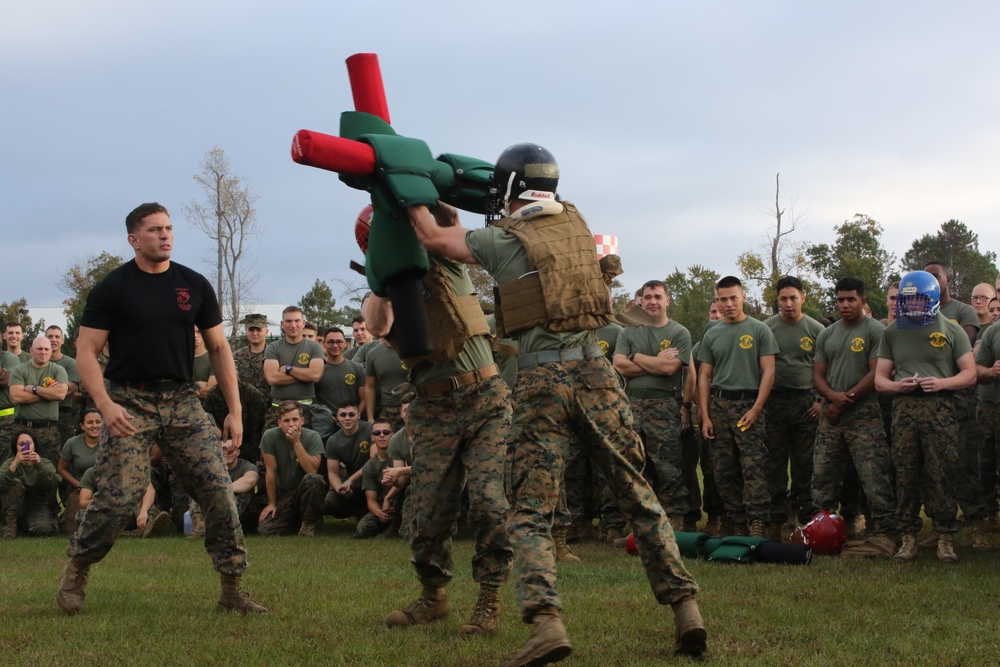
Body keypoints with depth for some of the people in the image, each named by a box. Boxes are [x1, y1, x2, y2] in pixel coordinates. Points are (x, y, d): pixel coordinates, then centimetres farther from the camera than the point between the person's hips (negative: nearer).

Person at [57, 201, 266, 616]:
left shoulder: (194, 285, 8)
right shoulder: (113, 287, -2)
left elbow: (218, 348, 12)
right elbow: (86, 352, -5)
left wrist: (235, 410, 5)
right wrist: (105, 405, -20)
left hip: (182, 400, 3)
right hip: (131, 402, -3)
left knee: (218, 489, -7)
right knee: (120, 495, -12)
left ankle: (233, 589, 2)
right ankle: (75, 573, 13)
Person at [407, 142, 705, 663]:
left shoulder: (504, 239, 0)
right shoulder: (575, 223, 15)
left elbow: (432, 237, 14)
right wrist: (457, 220, 34)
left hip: (540, 377, -3)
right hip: (594, 371, 4)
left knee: (530, 512, -1)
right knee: (637, 495, 9)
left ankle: (545, 621, -20)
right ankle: (684, 606, 4)